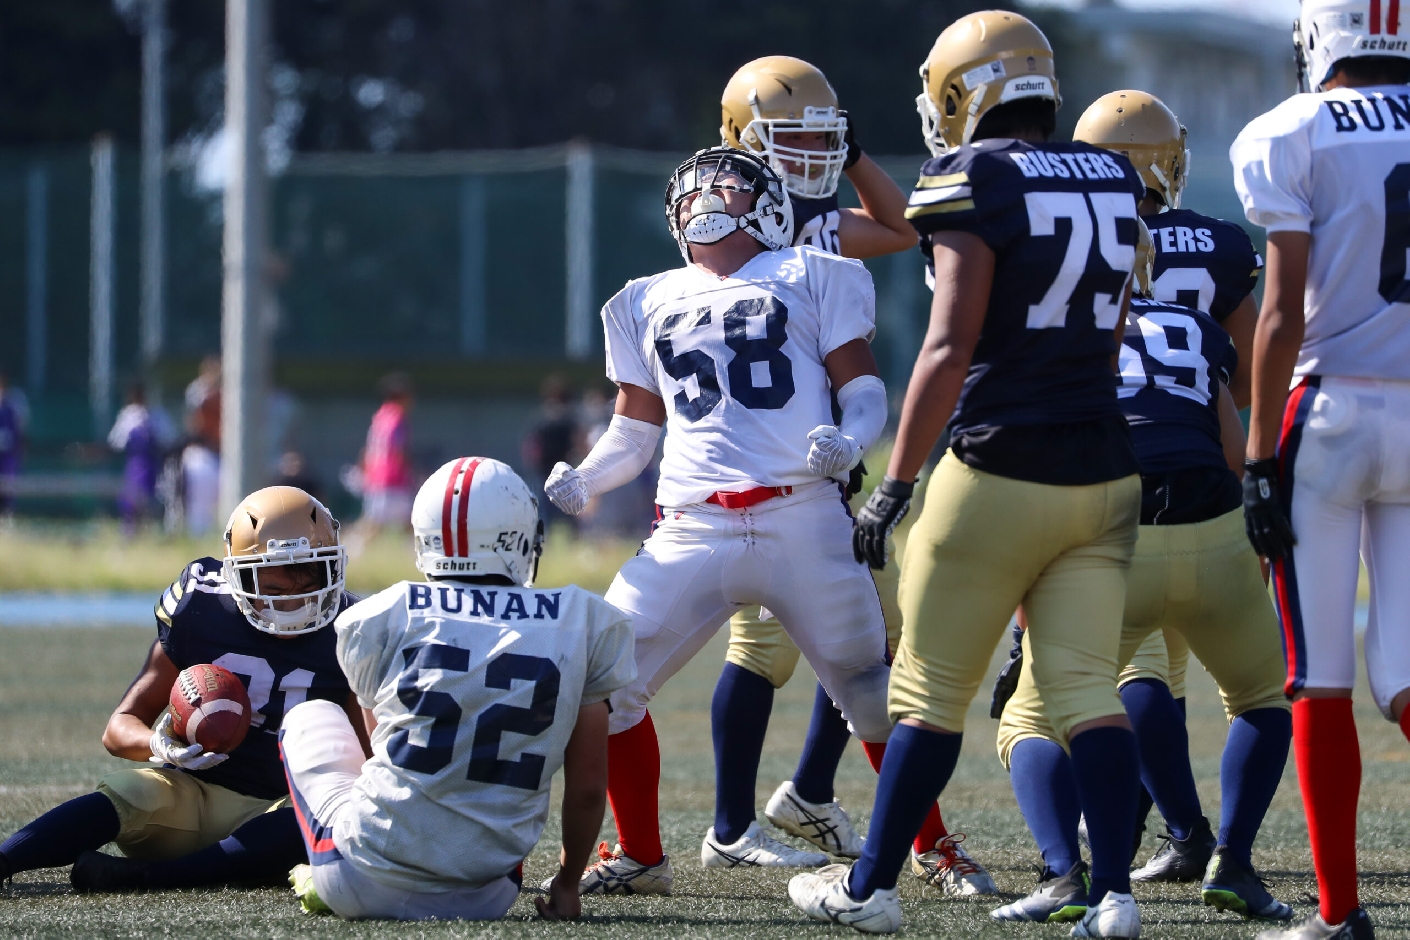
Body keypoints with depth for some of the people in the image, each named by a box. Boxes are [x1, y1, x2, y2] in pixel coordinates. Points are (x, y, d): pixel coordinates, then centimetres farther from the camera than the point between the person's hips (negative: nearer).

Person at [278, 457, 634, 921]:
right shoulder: (581, 624, 1)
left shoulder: (387, 616, 0)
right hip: (483, 897, 1)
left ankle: (330, 882, 23)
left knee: (310, 717, 28)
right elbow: (589, 787, 6)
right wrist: (566, 887, 23)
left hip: (370, 882, -1)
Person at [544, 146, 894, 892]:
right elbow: (634, 430, 23)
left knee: (875, 690, -2)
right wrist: (582, 480, 4)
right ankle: (640, 857, 9)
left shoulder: (812, 278, 11)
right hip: (693, 531, 3)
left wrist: (847, 441, -14)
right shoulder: (648, 305, 20)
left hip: (801, 519, -3)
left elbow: (863, 389, 7)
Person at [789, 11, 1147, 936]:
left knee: (931, 688, 5)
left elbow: (950, 348, -15)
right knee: (1086, 686, 2)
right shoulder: (1113, 183, 9)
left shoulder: (976, 183, -10)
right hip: (1103, 472, 6)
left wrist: (896, 484, -12)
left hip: (1001, 471, -5)